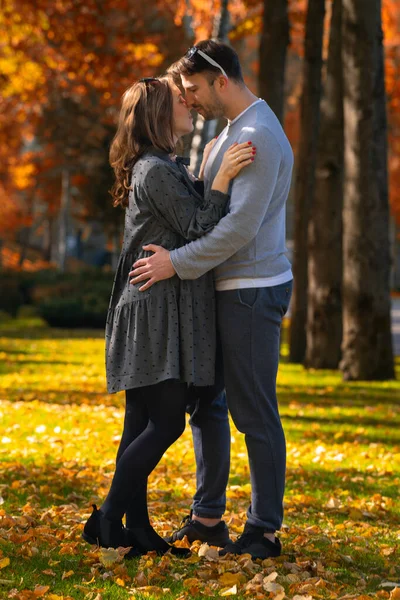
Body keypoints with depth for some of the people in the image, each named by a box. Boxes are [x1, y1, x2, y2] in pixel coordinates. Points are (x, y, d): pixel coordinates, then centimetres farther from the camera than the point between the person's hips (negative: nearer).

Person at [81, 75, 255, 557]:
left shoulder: (163, 168, 19)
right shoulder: (156, 171, -13)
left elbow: (192, 223, 22)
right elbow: (199, 231, -15)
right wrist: (221, 178, -20)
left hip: (154, 309, 10)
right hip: (158, 306, -10)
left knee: (144, 423, 9)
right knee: (165, 423, -10)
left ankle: (136, 529, 11)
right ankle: (107, 521, -6)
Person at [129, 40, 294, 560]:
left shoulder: (260, 136, -17)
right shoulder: (230, 133, 16)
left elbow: (242, 225, -24)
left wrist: (178, 263, -20)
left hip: (253, 291, -10)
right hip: (230, 289, 10)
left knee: (254, 413, -5)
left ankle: (264, 531, 3)